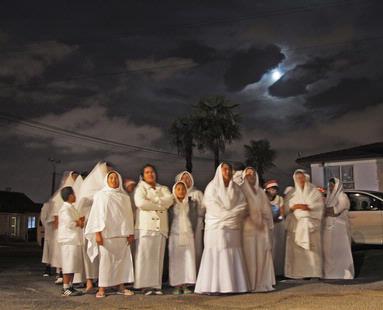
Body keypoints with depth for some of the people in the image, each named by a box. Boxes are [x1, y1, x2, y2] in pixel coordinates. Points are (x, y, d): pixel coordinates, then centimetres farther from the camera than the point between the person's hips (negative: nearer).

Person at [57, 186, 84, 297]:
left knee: (73, 265, 11)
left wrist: (79, 222, 2)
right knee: (68, 265, -8)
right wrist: (79, 223, -5)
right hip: (68, 240, -10)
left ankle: (69, 286, 17)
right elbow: (69, 223, -21)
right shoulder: (65, 208, -11)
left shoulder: (71, 208, 20)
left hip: (75, 240, 10)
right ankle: (66, 289, -4)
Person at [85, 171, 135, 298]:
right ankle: (102, 288, -2)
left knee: (122, 259, 2)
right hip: (106, 233, -3)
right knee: (105, 260, -5)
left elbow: (129, 215, 11)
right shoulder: (100, 195, 5)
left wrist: (130, 233, 5)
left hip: (122, 233, 3)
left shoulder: (124, 197, 13)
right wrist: (97, 233, -9)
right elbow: (96, 214, 0)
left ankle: (120, 286, 9)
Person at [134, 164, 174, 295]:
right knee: (145, 256, -7)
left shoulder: (163, 189, 21)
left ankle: (156, 285, 4)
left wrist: (153, 201, -9)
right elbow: (140, 202, -12)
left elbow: (169, 200, 1)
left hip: (161, 227, 4)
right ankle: (145, 285, -5)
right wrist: (160, 205, -4)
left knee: (158, 257, 2)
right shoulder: (141, 188, 8)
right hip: (145, 226, -4)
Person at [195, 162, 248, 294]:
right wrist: (228, 214, -9)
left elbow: (243, 204, 6)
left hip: (233, 227, 4)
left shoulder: (236, 188, 16)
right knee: (217, 254, -8)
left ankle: (233, 285, 2)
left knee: (233, 256, 0)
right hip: (217, 226, -4)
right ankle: (213, 287, -9)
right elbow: (211, 204, -7)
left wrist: (230, 214, -6)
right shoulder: (212, 186, 4)